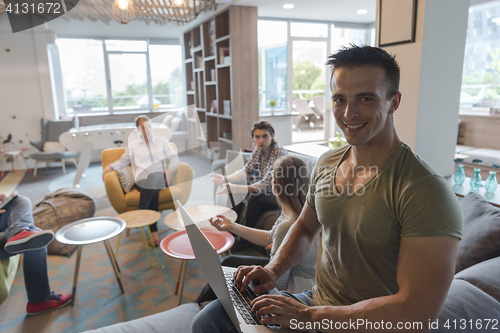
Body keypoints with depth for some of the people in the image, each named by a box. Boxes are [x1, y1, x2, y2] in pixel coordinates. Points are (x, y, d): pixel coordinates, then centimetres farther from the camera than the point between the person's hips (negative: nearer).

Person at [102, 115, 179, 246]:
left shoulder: (162, 141, 21)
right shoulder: (134, 145, 26)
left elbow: (174, 158, 13)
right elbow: (123, 161, 23)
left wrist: (170, 170, -8)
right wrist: (111, 166, 2)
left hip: (159, 178, 0)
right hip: (142, 180, 1)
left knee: (153, 177, -39)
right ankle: (154, 232, -43)